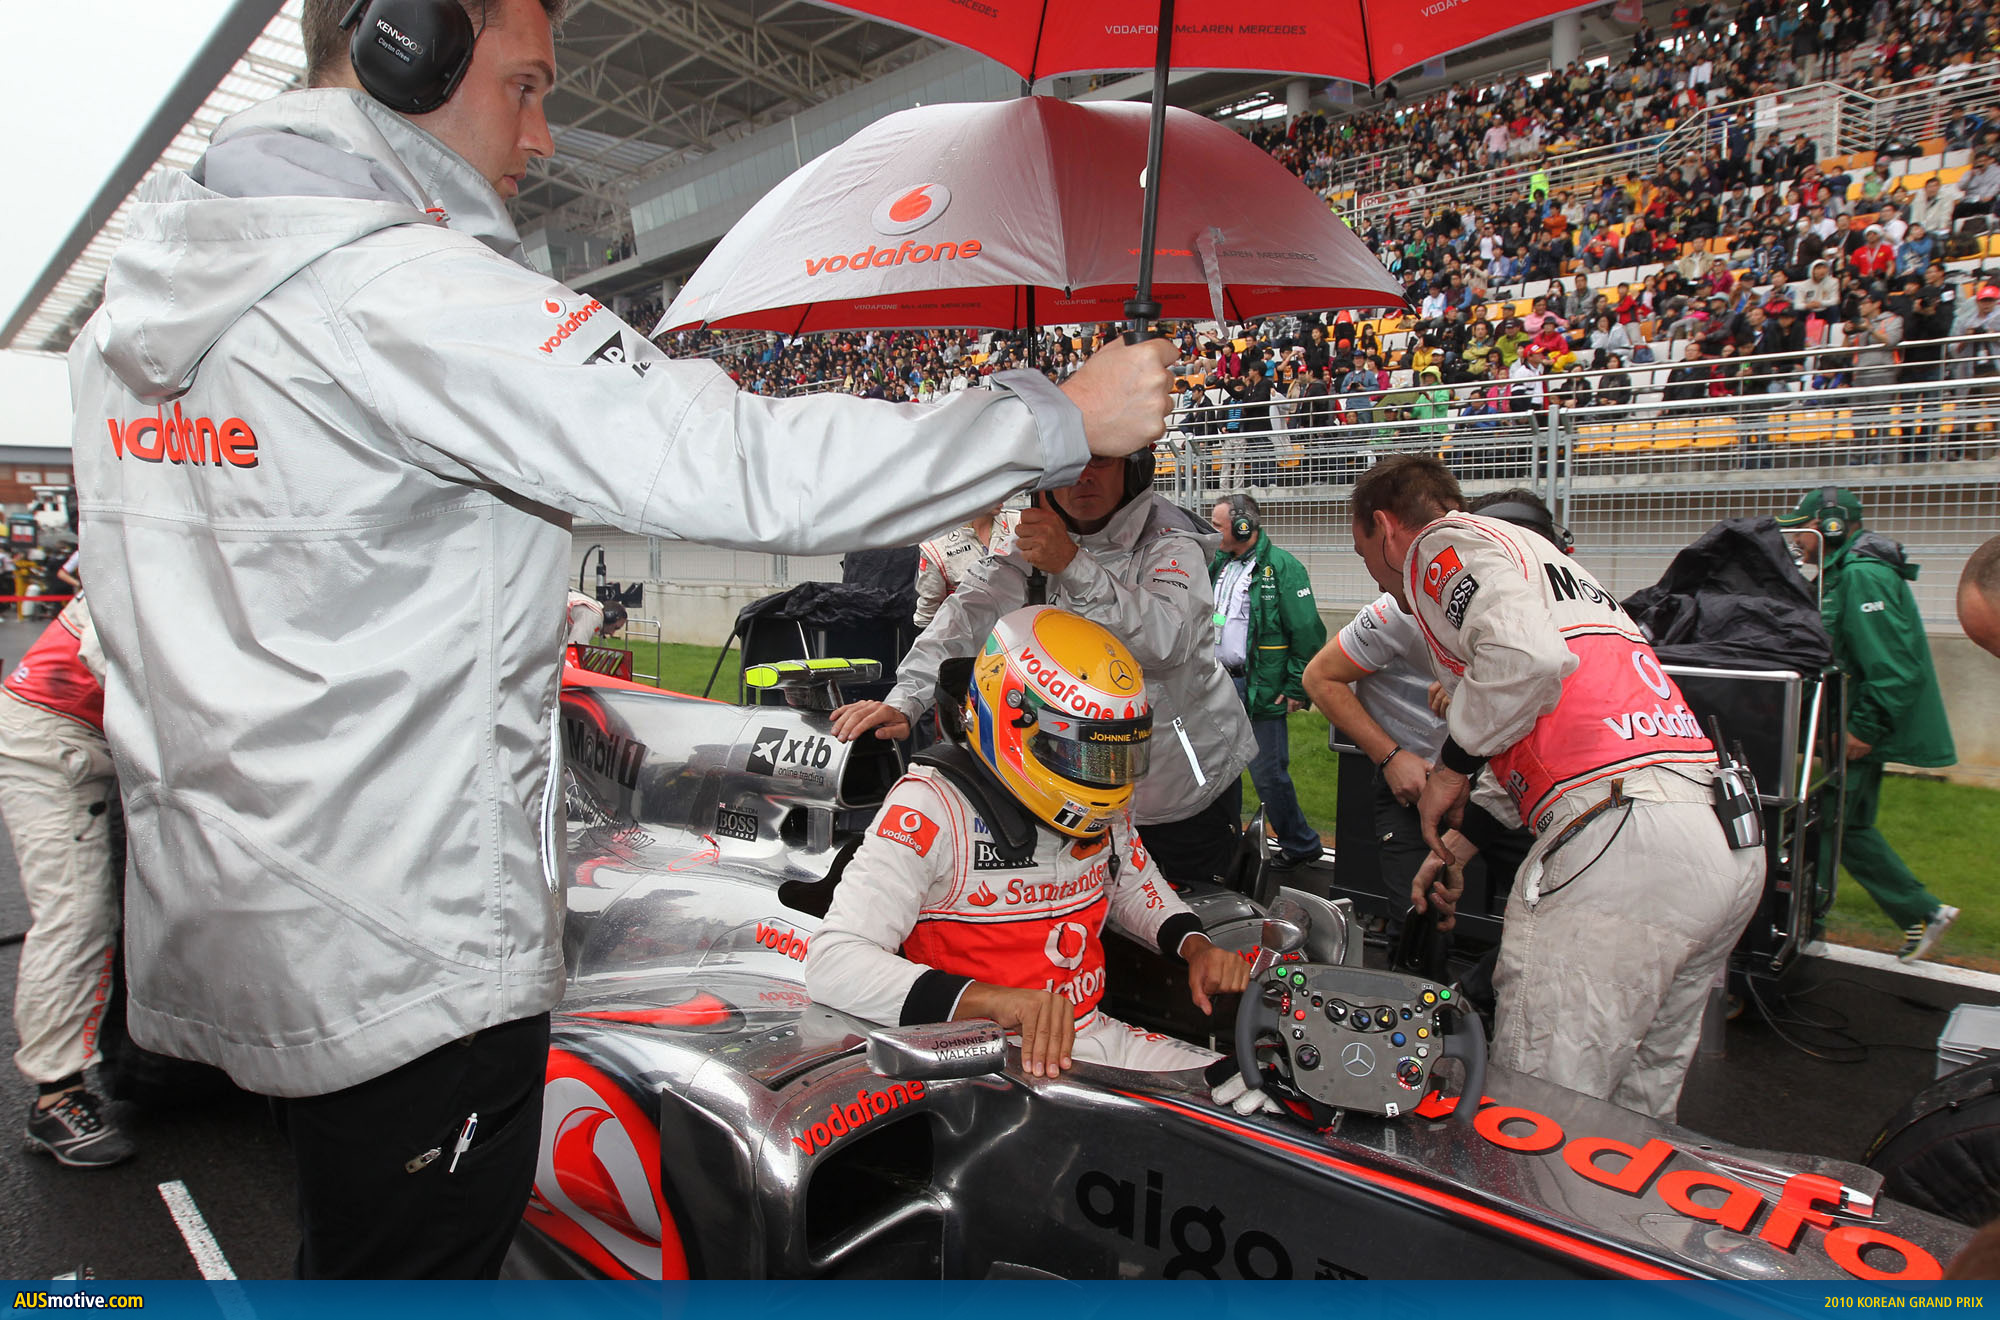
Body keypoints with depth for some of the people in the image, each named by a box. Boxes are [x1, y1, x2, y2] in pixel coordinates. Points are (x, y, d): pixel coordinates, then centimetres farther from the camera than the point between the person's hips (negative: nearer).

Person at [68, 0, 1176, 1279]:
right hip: (405, 960, -9)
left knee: (347, 1252, 25)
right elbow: (744, 469, -26)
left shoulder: (133, 310, 10)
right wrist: (1062, 417, -18)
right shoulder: (403, 288, -20)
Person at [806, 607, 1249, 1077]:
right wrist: (995, 1000, -38)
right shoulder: (933, 806, -17)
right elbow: (833, 963, -26)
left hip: (1094, 1034, 8)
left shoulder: (1104, 808, 6)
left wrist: (1196, 947, 6)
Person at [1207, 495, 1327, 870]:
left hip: (1262, 690, -7)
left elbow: (1307, 632, -14)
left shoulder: (1282, 566, -11)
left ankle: (1300, 844, 17)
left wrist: (1297, 690, -14)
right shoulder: (1219, 564, 12)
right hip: (1220, 685, 7)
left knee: (1268, 773, -1)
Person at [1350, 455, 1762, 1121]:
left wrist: (1453, 764, -4)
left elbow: (1526, 657, -19)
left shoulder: (1444, 544, 3)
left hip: (1620, 848, -10)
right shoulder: (1532, 553, 31)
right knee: (1636, 1109, 20)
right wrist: (1463, 838, 35)